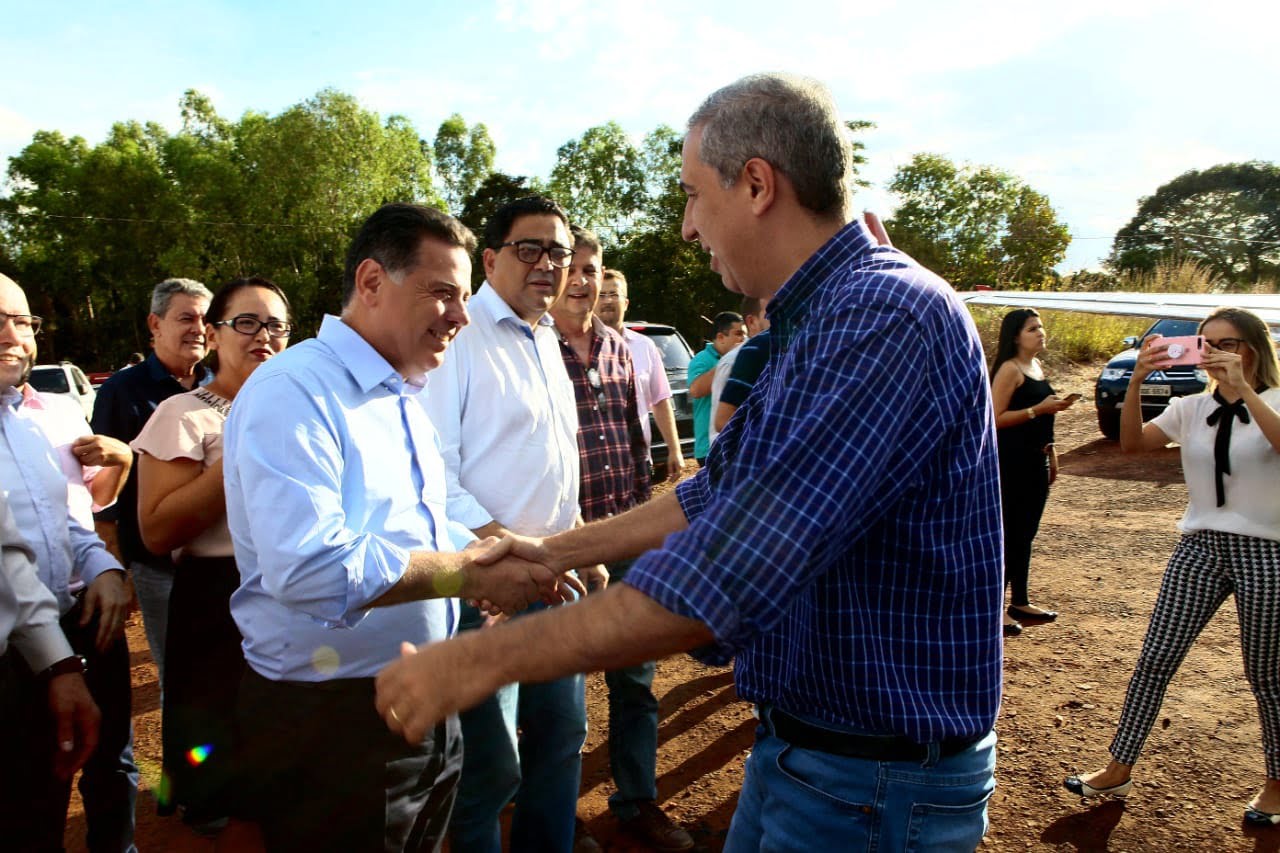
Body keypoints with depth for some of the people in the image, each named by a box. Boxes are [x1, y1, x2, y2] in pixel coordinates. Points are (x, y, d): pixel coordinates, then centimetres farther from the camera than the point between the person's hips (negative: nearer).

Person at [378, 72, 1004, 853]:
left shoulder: (887, 315, -26)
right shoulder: (818, 322, 8)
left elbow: (725, 577, -32)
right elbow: (724, 495, 14)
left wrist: (480, 661, -23)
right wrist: (555, 552, 14)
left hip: (872, 786, -8)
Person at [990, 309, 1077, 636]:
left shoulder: (1037, 366, 15)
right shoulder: (1010, 369, -12)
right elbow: (995, 418, -19)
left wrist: (1051, 453, 19)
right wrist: (1038, 409, -22)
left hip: (1036, 460, 9)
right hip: (1011, 461, -9)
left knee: (1025, 534, 14)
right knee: (1008, 533, -7)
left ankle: (1021, 603, 24)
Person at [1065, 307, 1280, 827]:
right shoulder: (1191, 409, 6)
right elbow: (1132, 443, -8)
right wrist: (1136, 383, -20)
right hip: (1198, 548, 3)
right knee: (1153, 662, 2)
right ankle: (1119, 770, 12)